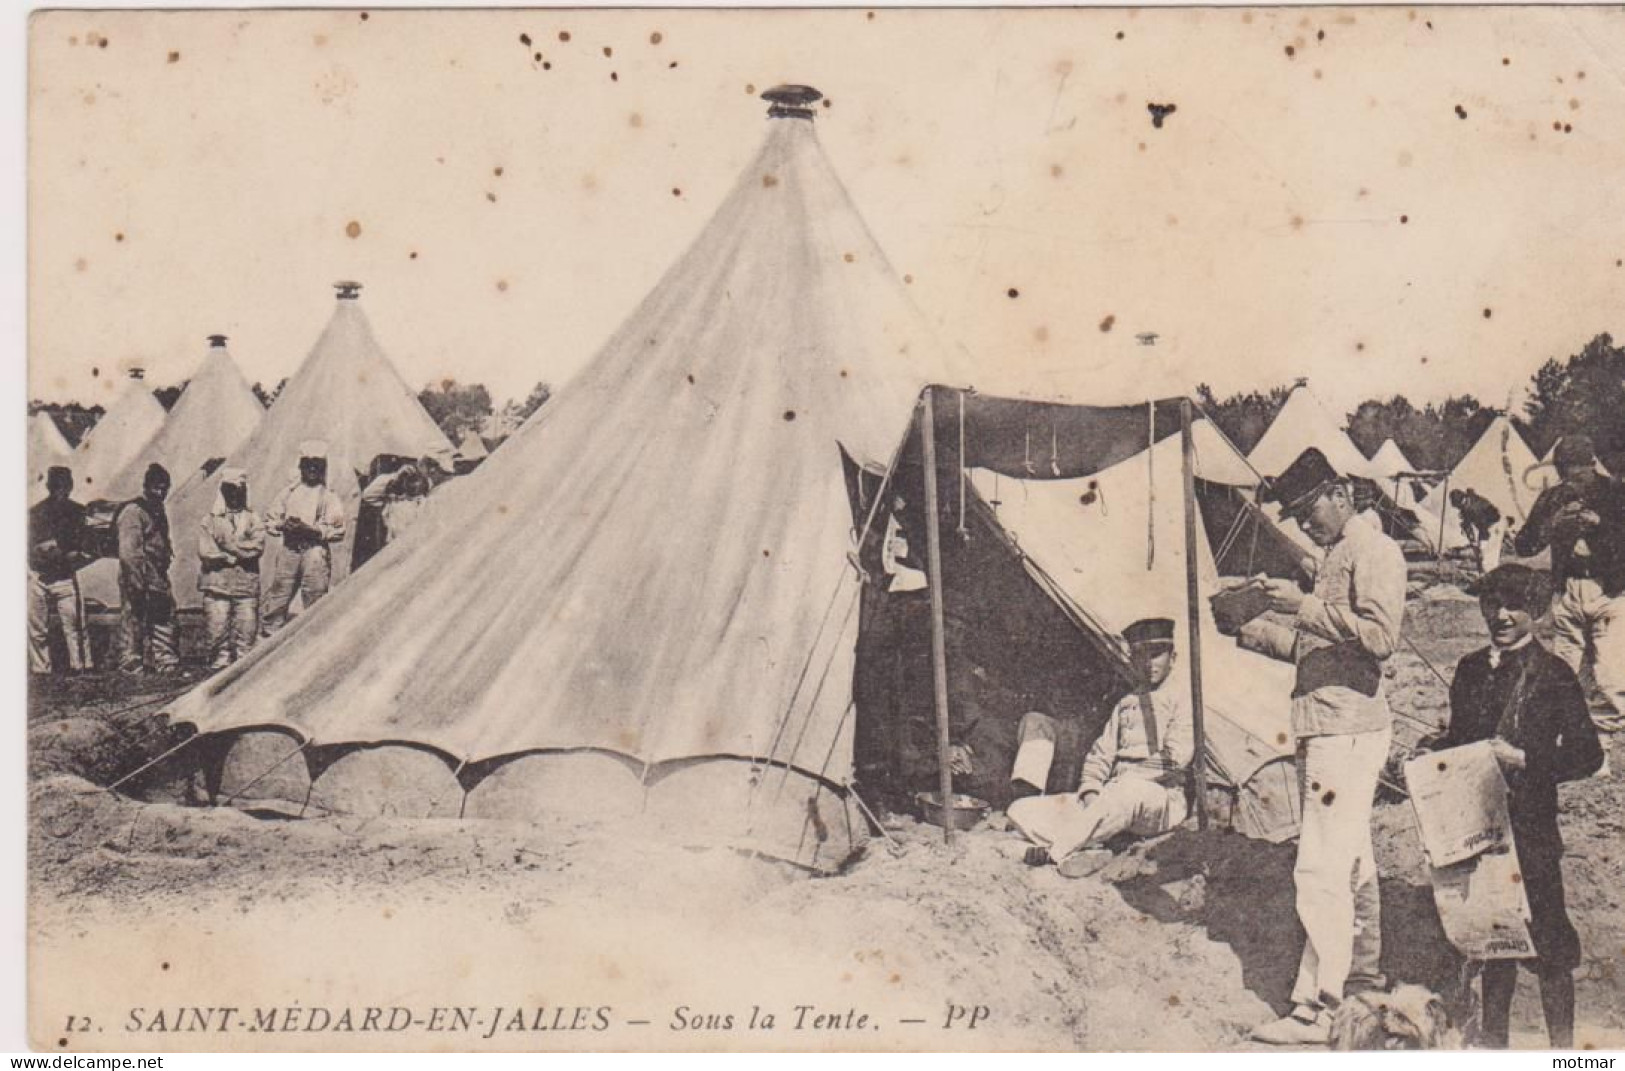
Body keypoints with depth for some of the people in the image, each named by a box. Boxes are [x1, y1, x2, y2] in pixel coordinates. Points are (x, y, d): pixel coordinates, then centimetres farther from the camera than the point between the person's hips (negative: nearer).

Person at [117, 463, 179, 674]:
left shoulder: (159, 512, 17)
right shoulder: (133, 512, -12)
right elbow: (128, 552, -20)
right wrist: (137, 584, -24)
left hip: (158, 580, 9)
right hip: (139, 581, -9)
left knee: (165, 619, 12)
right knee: (134, 623, -4)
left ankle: (167, 664, 19)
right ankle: (131, 666, 0)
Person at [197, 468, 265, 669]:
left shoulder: (252, 519, 13)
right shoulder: (210, 520, 8)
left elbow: (258, 546, -2)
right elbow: (206, 552, -4)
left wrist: (229, 547, -8)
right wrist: (241, 554, -7)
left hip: (247, 585, 1)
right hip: (217, 584, -1)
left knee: (247, 630, -2)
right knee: (218, 631, -5)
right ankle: (219, 666, 1)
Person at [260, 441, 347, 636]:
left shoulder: (329, 496, 4)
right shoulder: (289, 492, 14)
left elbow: (338, 532, -3)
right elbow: (270, 520, 15)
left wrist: (312, 530, -15)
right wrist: (284, 525, -6)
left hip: (316, 552, -3)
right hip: (289, 549, 3)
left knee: (314, 604, -3)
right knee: (276, 600, 0)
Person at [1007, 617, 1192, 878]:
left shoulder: (1180, 700, 4)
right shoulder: (1125, 704, 23)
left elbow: (1174, 760, -7)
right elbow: (1101, 755, 17)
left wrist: (1123, 779, -7)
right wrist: (1090, 791, -2)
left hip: (1160, 800, -6)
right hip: (1110, 798, 6)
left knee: (1128, 792, -45)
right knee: (1020, 811, -11)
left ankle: (1052, 851, -39)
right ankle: (1086, 851, -35)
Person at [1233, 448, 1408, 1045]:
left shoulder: (1373, 551, -9)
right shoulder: (1333, 558, 21)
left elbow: (1379, 637, -21)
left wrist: (1304, 607, -21)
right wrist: (1258, 632, 12)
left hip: (1349, 727, -10)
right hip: (1324, 727, 10)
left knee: (1322, 869, -13)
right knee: (1350, 861, 19)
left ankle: (1314, 1010, -13)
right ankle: (1362, 978, 32)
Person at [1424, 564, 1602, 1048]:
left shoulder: (1553, 674, -6)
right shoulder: (1471, 669, 10)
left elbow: (1587, 755, -8)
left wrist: (1523, 759, -16)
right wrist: (1439, 750, 1)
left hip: (1532, 824, -5)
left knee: (1546, 935, -2)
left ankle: (1562, 1049, 8)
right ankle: (1494, 1037, 26)